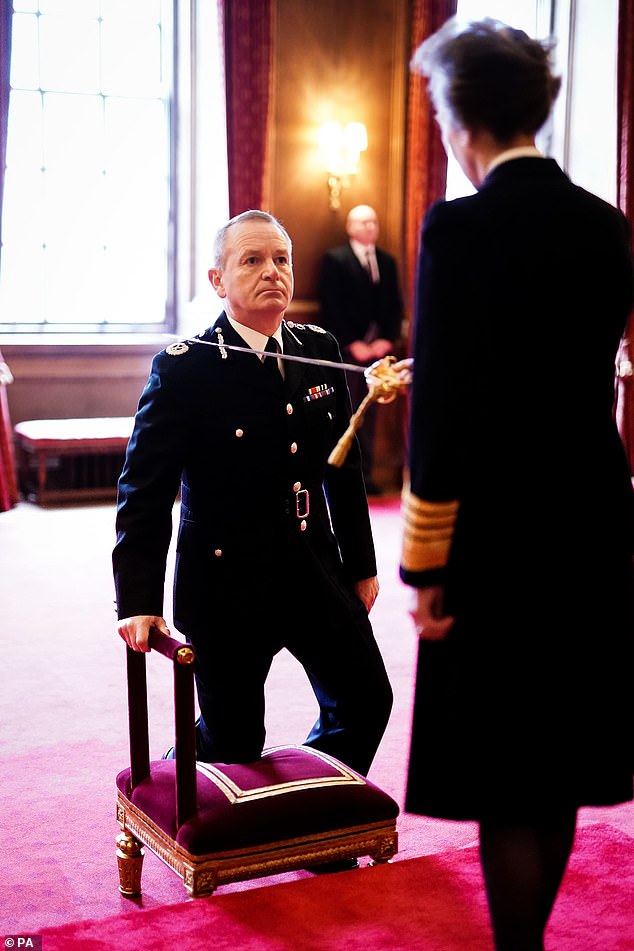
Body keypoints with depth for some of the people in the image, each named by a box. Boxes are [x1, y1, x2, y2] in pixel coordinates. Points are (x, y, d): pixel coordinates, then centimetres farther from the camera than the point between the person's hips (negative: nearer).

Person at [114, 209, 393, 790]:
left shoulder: (320, 351, 5)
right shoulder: (184, 369, -11)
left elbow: (345, 467, 12)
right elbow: (145, 490, -13)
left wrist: (361, 565, 14)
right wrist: (139, 601, -20)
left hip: (317, 571, 6)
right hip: (227, 584, -5)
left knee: (366, 702, 11)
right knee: (232, 741, 5)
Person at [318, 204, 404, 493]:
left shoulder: (387, 261, 14)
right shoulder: (335, 259, -2)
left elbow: (395, 305, 12)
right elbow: (330, 306, -8)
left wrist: (387, 340, -2)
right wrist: (353, 344, -12)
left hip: (378, 348, 5)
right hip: (345, 350, -5)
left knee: (369, 414, 7)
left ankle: (364, 474, 11)